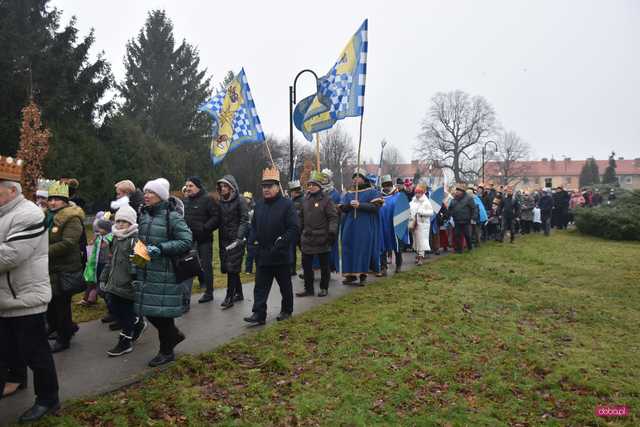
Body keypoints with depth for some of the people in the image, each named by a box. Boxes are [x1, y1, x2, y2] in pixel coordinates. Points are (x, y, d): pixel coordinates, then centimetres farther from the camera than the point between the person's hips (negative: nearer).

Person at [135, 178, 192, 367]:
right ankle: (174, 335, 35)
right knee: (149, 310, 11)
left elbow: (186, 241, -16)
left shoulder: (173, 216, -11)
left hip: (165, 273, -7)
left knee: (162, 311, 2)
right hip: (145, 271, 7)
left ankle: (167, 351, 21)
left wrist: (160, 249, -21)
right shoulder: (143, 214, 10)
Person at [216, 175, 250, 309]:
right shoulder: (221, 201, 12)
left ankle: (229, 297, -1)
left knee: (232, 267, -7)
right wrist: (220, 240, 9)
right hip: (224, 239, 7)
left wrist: (239, 238, -21)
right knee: (227, 267, 10)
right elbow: (220, 220, 13)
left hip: (236, 239, -7)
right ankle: (239, 293, 24)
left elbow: (244, 220, -12)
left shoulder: (240, 200, -7)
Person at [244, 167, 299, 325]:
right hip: (262, 255, 5)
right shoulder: (259, 205, 9)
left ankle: (286, 310, 29)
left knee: (285, 286, 12)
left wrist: (281, 243, -20)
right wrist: (253, 241, 2)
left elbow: (294, 228, -15)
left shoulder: (287, 204, -10)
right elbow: (253, 226, 18)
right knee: (260, 286, 3)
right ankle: (259, 314, 7)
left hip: (281, 255, -5)